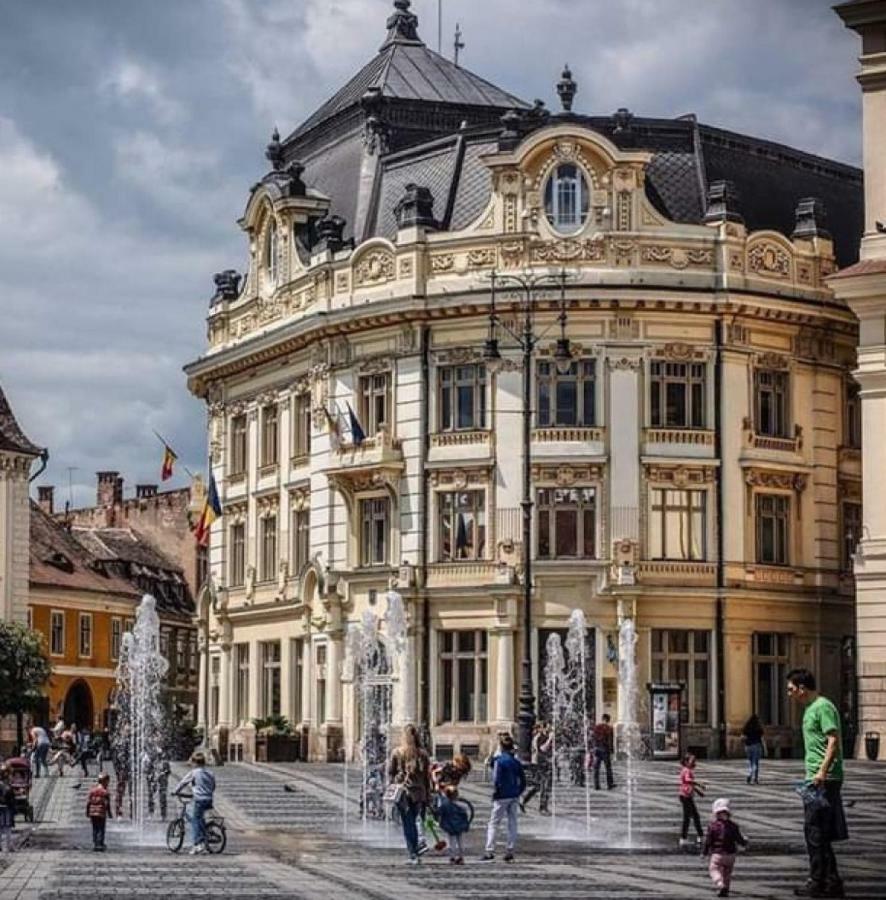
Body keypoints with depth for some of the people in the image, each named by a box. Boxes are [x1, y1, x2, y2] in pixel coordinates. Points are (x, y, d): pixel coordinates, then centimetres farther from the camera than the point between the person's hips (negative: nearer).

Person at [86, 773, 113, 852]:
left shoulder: (92, 790, 6)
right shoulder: (105, 792, -10)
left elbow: (88, 802, 6)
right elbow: (107, 804, -11)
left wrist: (87, 813, 15)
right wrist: (109, 813, -2)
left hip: (92, 813, 5)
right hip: (101, 813, -5)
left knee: (95, 829, 14)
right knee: (101, 830, 2)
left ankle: (95, 844, 15)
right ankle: (99, 845, -3)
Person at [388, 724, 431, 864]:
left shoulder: (397, 753, -5)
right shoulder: (422, 754, -2)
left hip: (402, 792, -1)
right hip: (418, 793, 1)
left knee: (408, 824, 3)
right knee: (413, 823, 7)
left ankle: (413, 854, 3)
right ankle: (414, 854, 8)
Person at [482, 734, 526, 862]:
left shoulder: (499, 760, -11)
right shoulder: (516, 762, 6)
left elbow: (496, 779, -17)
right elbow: (523, 781, 8)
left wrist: (495, 792, -4)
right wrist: (518, 793, 15)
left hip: (502, 796, -5)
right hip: (514, 797, 5)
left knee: (493, 823, 1)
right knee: (512, 824, 11)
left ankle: (490, 851, -7)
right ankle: (510, 852, 11)